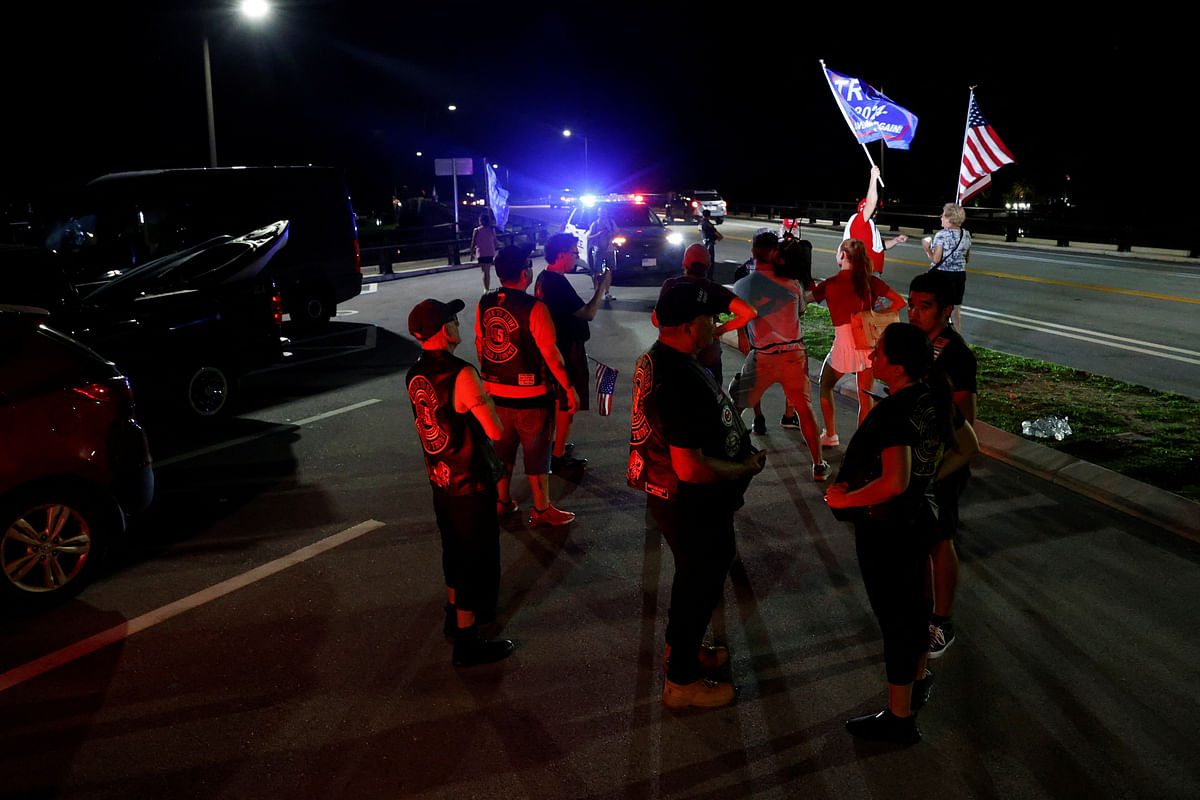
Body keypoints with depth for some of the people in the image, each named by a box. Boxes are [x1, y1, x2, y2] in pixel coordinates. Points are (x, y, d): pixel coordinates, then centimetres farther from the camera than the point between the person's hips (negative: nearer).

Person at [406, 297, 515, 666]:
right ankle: (467, 642, 14)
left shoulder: (415, 374, 0)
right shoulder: (461, 374, -26)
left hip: (439, 479, 8)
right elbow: (495, 431, -21)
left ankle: (456, 612, 43)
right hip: (470, 484, -8)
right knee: (477, 559, 5)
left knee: (455, 549, 25)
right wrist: (485, 400, -4)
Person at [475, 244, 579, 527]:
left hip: (497, 391, 6)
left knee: (504, 445, 21)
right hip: (530, 396, -6)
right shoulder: (534, 308, -20)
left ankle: (502, 501, 34)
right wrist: (569, 388, -9)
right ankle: (541, 509, 19)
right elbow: (551, 354, -19)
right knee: (536, 450, 8)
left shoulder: (484, 303, 0)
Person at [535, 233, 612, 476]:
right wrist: (602, 285, -15)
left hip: (554, 347, 11)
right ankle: (558, 459, 7)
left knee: (557, 401, 24)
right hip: (566, 352, -10)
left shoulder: (544, 278, 7)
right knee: (567, 406, -1)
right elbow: (588, 313, -24)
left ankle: (552, 444, 38)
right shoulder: (558, 283, -25)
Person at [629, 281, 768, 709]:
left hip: (674, 499, 10)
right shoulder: (682, 381, -34)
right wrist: (746, 467, -20)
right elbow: (690, 467, -33)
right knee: (701, 583, 10)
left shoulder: (657, 358, -2)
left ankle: (681, 645, 51)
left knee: (693, 575, 29)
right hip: (693, 508, -10)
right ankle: (682, 681, 29)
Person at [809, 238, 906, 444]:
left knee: (825, 386, 20)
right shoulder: (870, 281, 4)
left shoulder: (830, 284, -5)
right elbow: (899, 301, 3)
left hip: (844, 342, -3)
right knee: (865, 396, 11)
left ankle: (830, 435, 22)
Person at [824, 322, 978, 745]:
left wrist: (843, 499, -24)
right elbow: (967, 447, 13)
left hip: (884, 530, -9)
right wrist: (928, 478, 11)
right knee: (912, 603, 26)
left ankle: (900, 718, 20)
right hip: (916, 517, 9)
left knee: (894, 617, 5)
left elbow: (895, 482, -38)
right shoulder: (934, 398, -1)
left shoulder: (894, 413, -29)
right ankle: (919, 680, 47)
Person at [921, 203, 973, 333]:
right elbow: (967, 258, 13)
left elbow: (935, 259, -18)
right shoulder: (966, 235, 5)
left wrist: (927, 247, -3)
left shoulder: (941, 234, -14)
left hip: (941, 275, -6)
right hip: (960, 275, 6)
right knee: (956, 310, 12)